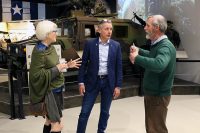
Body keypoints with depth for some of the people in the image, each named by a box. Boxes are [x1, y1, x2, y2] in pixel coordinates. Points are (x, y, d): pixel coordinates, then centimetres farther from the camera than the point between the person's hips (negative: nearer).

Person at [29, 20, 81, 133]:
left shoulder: (50, 47, 5)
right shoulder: (39, 51, -20)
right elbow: (36, 74, -22)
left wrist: (66, 65, 3)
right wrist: (57, 69, -21)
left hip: (57, 89, 9)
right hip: (50, 91, -9)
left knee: (50, 120, 20)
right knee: (57, 124, -4)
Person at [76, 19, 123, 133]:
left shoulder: (116, 45, 0)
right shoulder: (90, 44, -4)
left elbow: (119, 67, 2)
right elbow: (84, 64, 0)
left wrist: (118, 86, -1)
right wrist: (81, 82, -5)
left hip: (109, 82, 2)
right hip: (93, 81, -1)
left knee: (105, 111, 13)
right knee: (85, 112, 2)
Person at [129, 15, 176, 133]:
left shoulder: (165, 46, -25)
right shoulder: (158, 44, 7)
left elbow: (159, 64, -46)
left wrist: (137, 58, -33)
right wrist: (139, 51, 12)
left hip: (158, 96, -10)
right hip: (152, 93, 10)